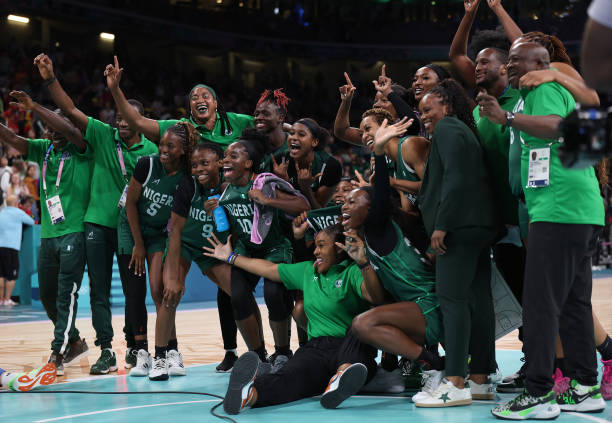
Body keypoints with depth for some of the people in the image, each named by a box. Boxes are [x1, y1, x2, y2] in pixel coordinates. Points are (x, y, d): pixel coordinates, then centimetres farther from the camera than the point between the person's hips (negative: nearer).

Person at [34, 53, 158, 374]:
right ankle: (106, 351, 7)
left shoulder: (151, 150, 0)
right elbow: (70, 110, -6)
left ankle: (134, 348, 18)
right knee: (99, 290, 1)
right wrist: (50, 79, -17)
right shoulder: (103, 135, 0)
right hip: (98, 223, 1)